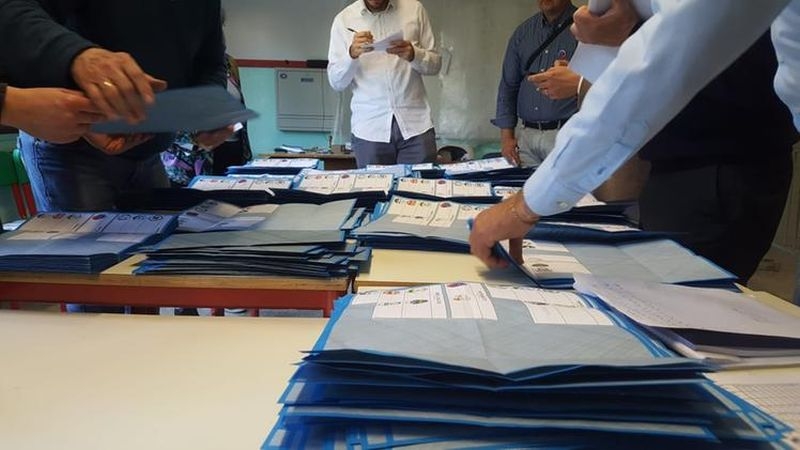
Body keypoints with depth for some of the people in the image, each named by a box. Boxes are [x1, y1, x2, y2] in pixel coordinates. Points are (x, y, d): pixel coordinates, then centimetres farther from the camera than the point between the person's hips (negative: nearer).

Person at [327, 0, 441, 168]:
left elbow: (435, 64, 6)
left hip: (415, 123, 0)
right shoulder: (343, 19, 4)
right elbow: (336, 82, 2)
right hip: (369, 129, 0)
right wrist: (352, 54, -16)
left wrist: (413, 54, -14)